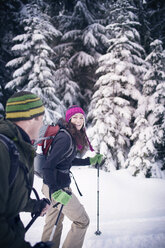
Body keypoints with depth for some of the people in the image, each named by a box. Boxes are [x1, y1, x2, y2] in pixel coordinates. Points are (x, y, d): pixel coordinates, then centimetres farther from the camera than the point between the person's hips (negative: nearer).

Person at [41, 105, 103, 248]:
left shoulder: (72, 136, 8)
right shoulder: (65, 138, -22)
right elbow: (48, 166, -26)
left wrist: (91, 161, 23)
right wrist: (56, 192, -28)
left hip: (54, 185, 9)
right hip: (56, 186, -9)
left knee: (54, 223, 20)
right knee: (82, 221, 3)